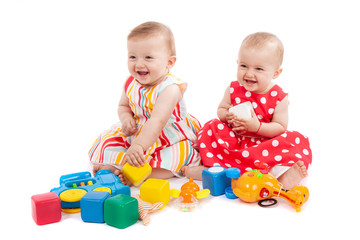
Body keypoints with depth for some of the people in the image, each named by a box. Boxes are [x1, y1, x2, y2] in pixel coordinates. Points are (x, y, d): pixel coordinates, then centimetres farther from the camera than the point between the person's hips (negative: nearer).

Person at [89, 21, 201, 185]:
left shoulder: (169, 88, -27)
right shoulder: (131, 84, -4)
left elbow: (157, 121, -39)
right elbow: (123, 106, 15)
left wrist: (138, 146, -50)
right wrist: (126, 118, -10)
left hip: (173, 139, -7)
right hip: (139, 133, 7)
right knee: (107, 140, -3)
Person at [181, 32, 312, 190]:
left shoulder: (278, 98, -9)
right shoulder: (233, 89, -1)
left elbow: (280, 128, -9)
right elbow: (221, 109, 9)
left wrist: (258, 127, -26)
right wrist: (227, 117, -16)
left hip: (265, 144, -2)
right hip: (235, 140, 3)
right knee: (213, 127, -20)